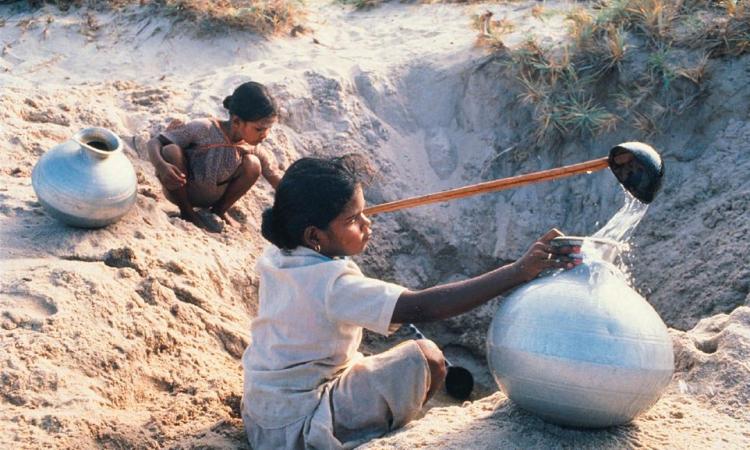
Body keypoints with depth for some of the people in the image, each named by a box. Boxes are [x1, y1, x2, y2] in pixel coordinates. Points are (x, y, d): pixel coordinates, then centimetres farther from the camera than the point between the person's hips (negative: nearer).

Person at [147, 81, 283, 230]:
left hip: (212, 199, 3)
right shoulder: (203, 129, -28)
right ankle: (186, 212, -7)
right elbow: (155, 142, -25)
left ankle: (220, 210, 5)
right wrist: (161, 166, -45)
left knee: (252, 165, -23)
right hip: (181, 193, -3)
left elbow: (280, 184, -9)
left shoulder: (254, 149, -15)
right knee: (171, 151, -34)